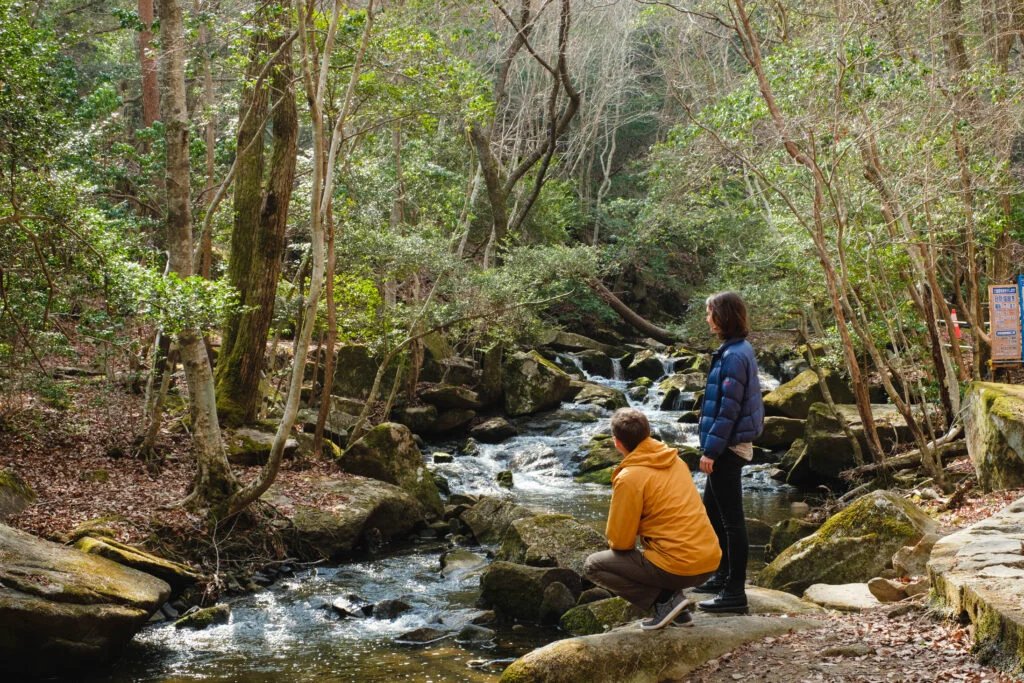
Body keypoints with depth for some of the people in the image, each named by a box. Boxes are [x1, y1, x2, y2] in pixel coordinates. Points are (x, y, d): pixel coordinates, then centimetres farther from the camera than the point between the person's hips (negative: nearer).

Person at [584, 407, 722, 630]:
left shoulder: (629, 478, -12)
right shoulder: (675, 460, 10)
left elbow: (620, 541, -7)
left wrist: (614, 543, 15)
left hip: (679, 566, -8)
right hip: (709, 561, 8)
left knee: (593, 566, 6)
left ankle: (665, 600, -4)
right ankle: (672, 596, 14)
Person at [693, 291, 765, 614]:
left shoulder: (734, 356, -19)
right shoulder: (739, 350, 11)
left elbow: (729, 408, -22)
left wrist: (711, 449, -19)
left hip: (728, 447, -10)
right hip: (730, 445, 10)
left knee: (731, 518, -5)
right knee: (713, 511, 20)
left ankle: (735, 592, 1)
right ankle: (724, 575, 31)